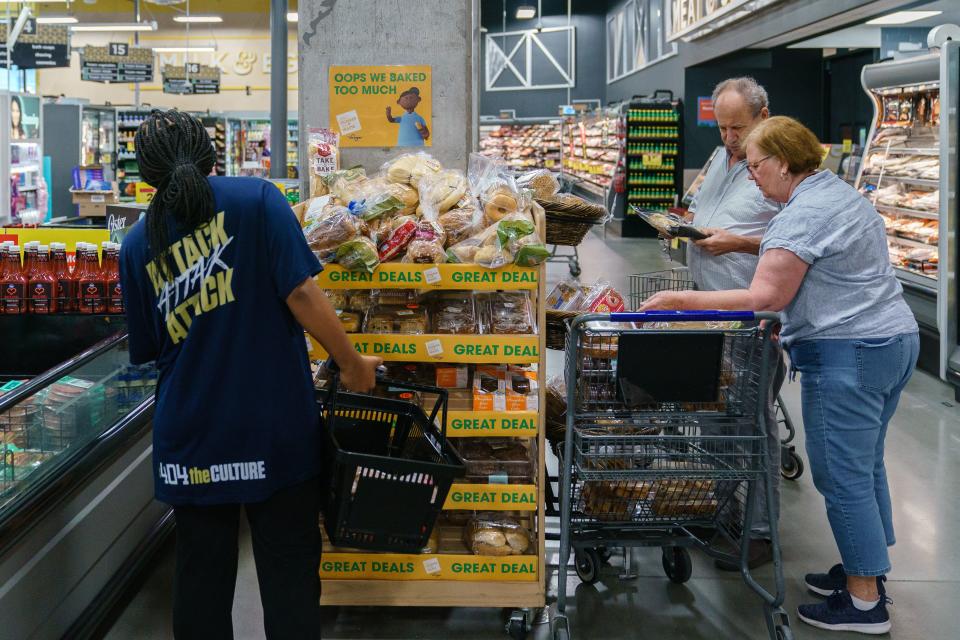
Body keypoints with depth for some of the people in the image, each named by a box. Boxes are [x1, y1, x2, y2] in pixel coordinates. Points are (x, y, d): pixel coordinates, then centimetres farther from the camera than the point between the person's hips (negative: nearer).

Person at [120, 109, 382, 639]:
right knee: (289, 574, 7)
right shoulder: (255, 199, -6)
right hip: (276, 426, -3)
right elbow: (301, 294, -14)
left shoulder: (137, 245, 4)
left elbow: (148, 350, 10)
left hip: (190, 436, 3)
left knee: (200, 575, 14)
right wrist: (352, 364, -3)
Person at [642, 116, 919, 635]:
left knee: (842, 476, -3)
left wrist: (678, 299, -21)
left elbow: (764, 297, -23)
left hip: (848, 354, -11)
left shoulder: (803, 215, -17)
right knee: (865, 464, 18)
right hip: (893, 339, 11)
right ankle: (867, 569, 29)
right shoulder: (842, 194, 15)